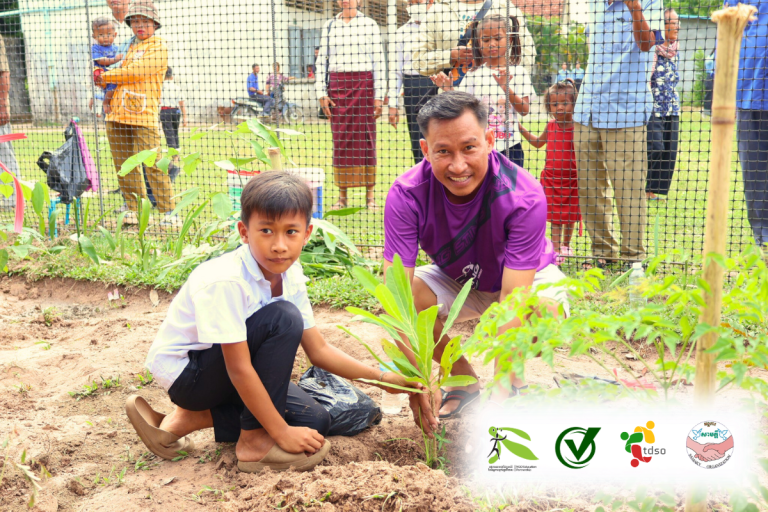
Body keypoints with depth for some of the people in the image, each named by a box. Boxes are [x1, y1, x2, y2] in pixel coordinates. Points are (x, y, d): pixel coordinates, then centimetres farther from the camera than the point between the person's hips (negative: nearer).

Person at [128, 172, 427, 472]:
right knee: (284, 318, -27)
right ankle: (255, 441, -17)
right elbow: (239, 369, -29)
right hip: (184, 372, -8)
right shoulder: (225, 281, -30)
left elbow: (319, 351, 0)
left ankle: (192, 419, 4)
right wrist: (282, 432, -25)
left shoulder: (291, 277, -6)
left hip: (223, 374, 8)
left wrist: (383, 378, -7)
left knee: (315, 421, -3)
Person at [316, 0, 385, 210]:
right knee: (340, 139, 0)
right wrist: (321, 93, 4)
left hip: (363, 85, -2)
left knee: (365, 139, -3)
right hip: (337, 86, 2)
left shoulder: (369, 25, 7)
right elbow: (322, 60, 13)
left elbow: (378, 61, 3)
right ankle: (342, 196, 5)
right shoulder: (329, 26, 13)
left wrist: (379, 95, -4)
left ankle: (370, 196, 2)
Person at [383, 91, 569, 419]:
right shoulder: (406, 195, -30)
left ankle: (514, 379, 1)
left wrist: (501, 392, -43)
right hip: (453, 280, 2)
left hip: (526, 277, -2)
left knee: (547, 314, -35)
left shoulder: (524, 197, -34)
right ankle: (464, 378, 1)